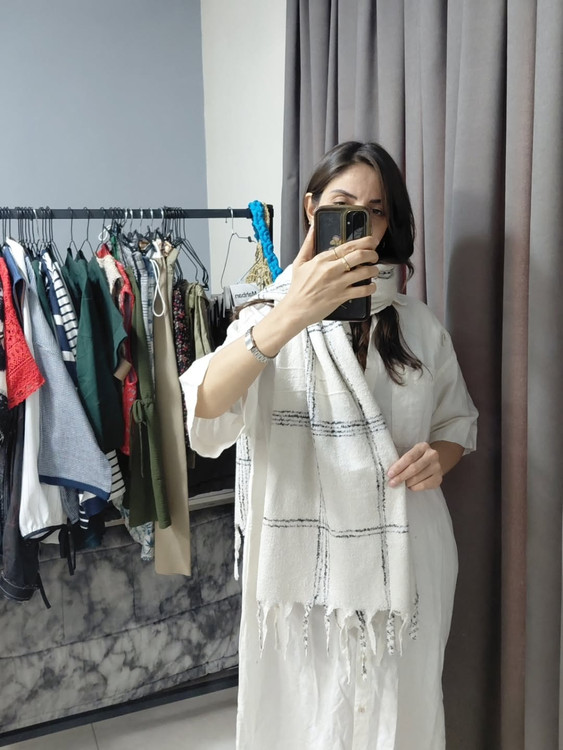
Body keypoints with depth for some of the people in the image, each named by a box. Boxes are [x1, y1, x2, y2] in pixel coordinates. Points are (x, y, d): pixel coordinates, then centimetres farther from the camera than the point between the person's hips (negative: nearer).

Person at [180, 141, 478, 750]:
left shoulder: (418, 324, 4)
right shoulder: (269, 317, -4)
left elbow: (458, 420, 14)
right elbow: (204, 415, -22)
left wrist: (440, 456, -11)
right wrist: (288, 317, -38)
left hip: (404, 567, 2)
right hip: (305, 568, -2)